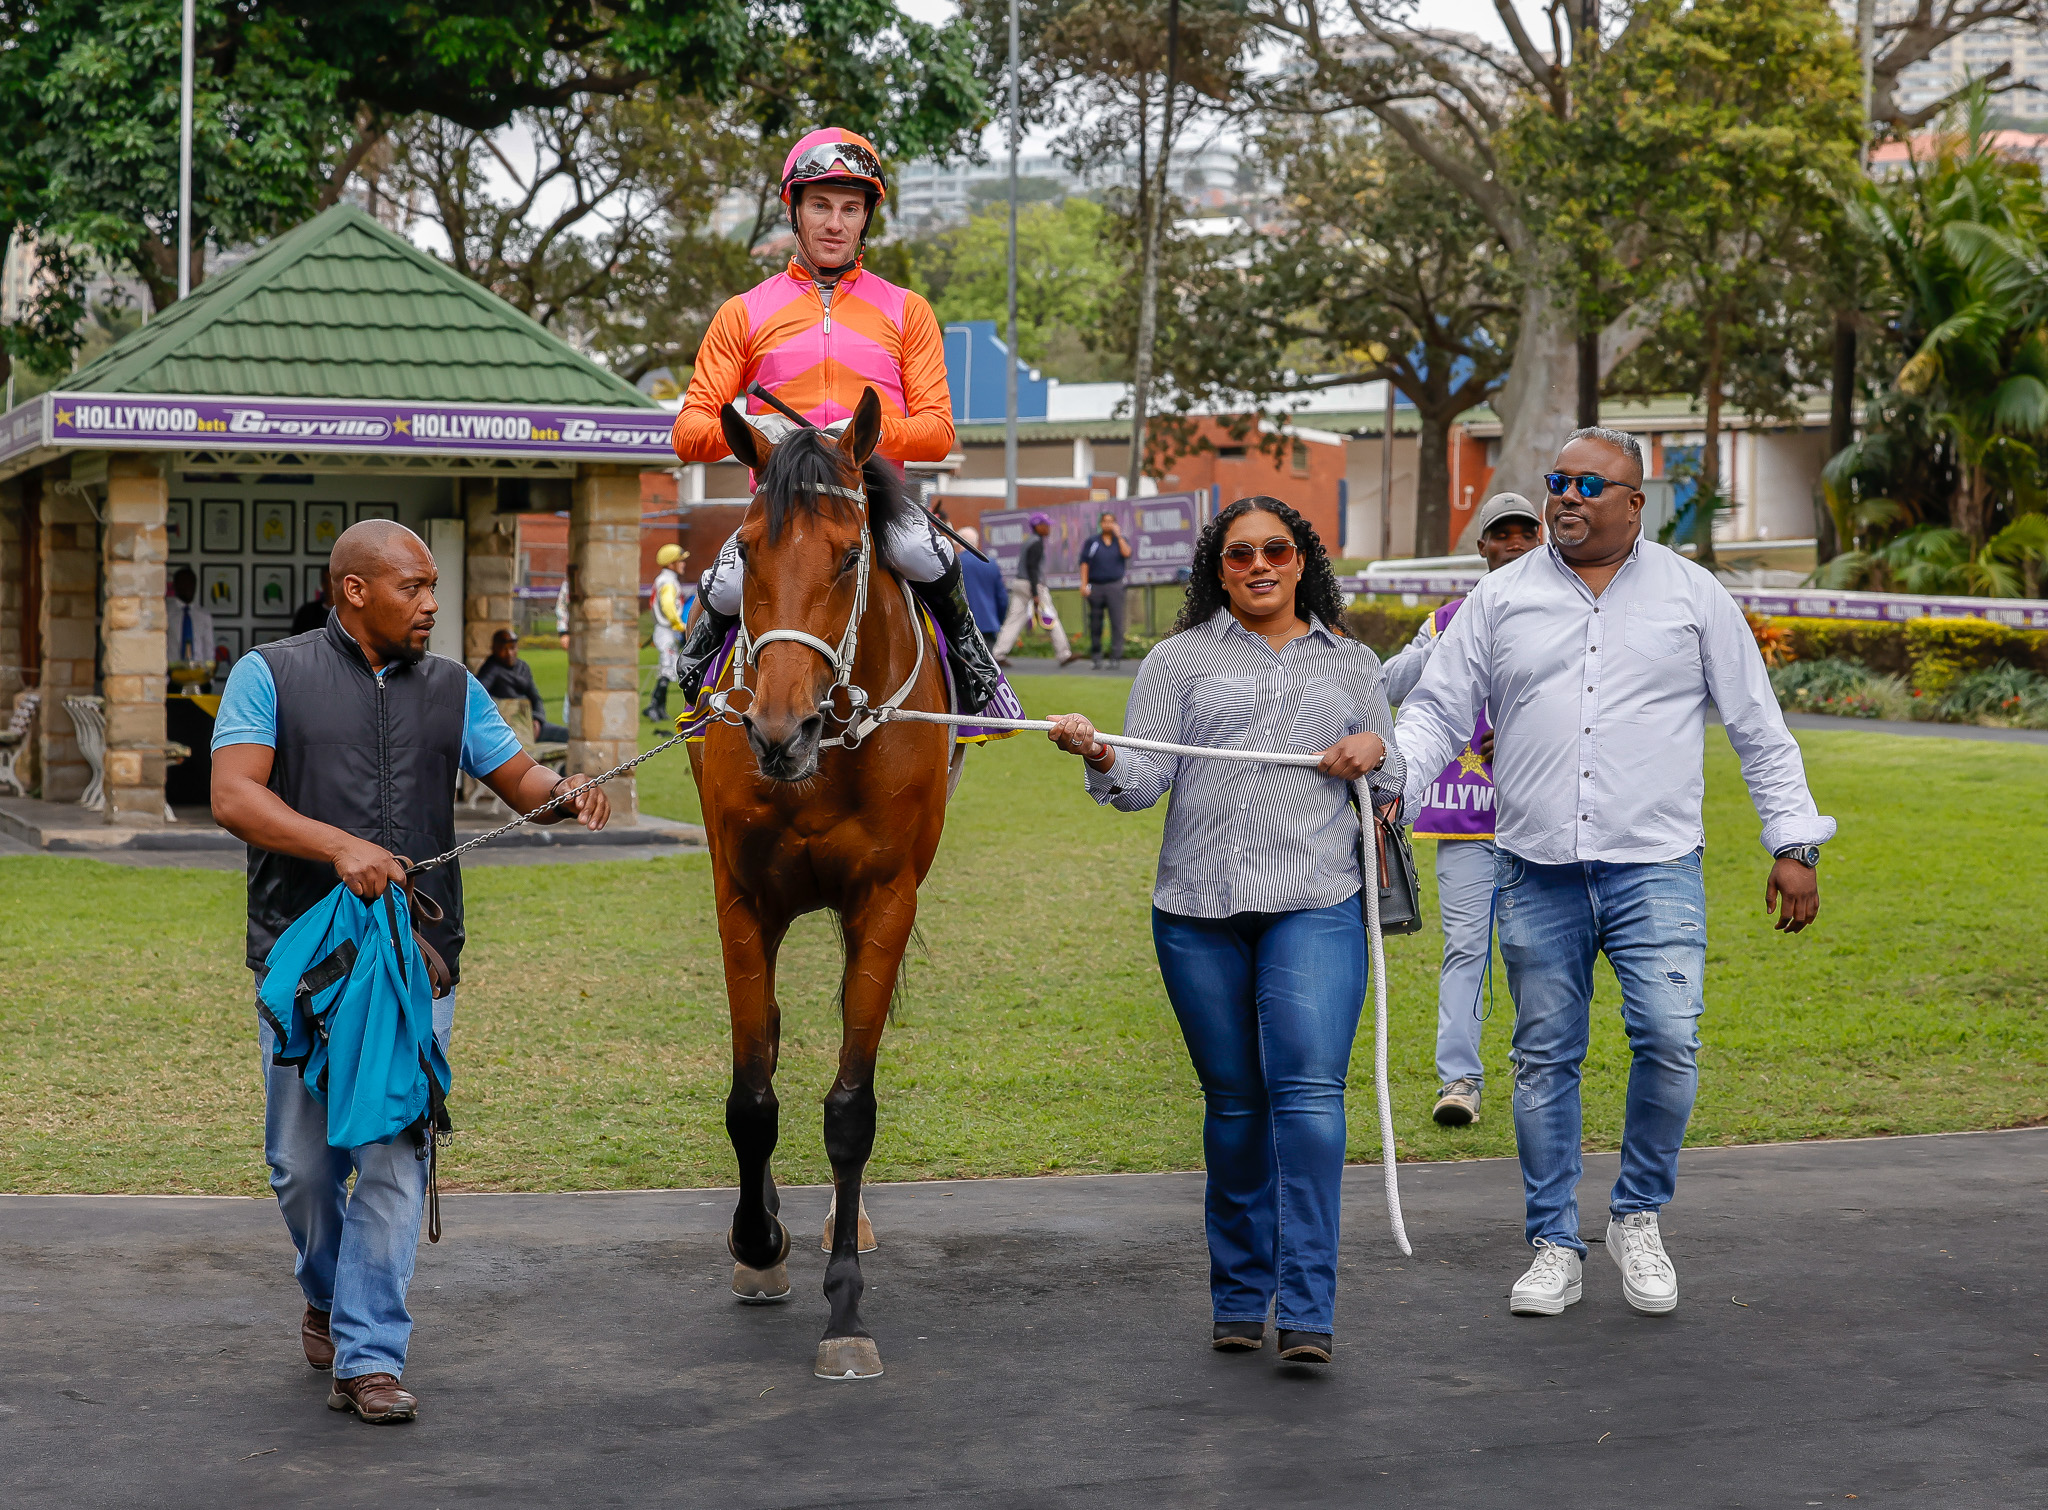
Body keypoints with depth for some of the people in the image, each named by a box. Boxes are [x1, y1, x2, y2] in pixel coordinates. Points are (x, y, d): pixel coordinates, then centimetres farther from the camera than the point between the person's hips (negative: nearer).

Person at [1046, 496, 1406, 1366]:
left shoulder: (1353, 666, 17)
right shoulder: (1180, 660, 11)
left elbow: (1392, 790, 20)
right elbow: (1146, 780, 2)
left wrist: (1375, 753, -1)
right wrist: (1100, 758, -18)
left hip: (1316, 907, 0)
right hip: (1199, 912, 0)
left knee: (1308, 1087, -15)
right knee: (1233, 1102, 6)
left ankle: (1307, 1311, -15)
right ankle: (1239, 1300, 19)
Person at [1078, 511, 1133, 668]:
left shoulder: (1121, 541, 11)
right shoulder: (1092, 542, 8)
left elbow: (1127, 554, -10)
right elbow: (1084, 564, 4)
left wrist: (1118, 535, -8)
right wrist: (1084, 585, -5)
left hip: (1114, 586, 0)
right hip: (1095, 587, 0)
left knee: (1116, 622, -9)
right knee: (1095, 624, 3)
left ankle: (1116, 658, -10)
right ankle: (1096, 658, 12)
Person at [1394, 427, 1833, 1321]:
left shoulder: (1693, 597, 7)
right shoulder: (1501, 598, 9)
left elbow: (1759, 730, 11)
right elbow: (1438, 711, 9)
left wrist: (1794, 845, 6)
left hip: (1655, 869, -1)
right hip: (1536, 875, 1)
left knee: (1669, 1044, -13)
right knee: (1544, 1058, 4)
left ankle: (1637, 1218, 9)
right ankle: (1554, 1247, 15)